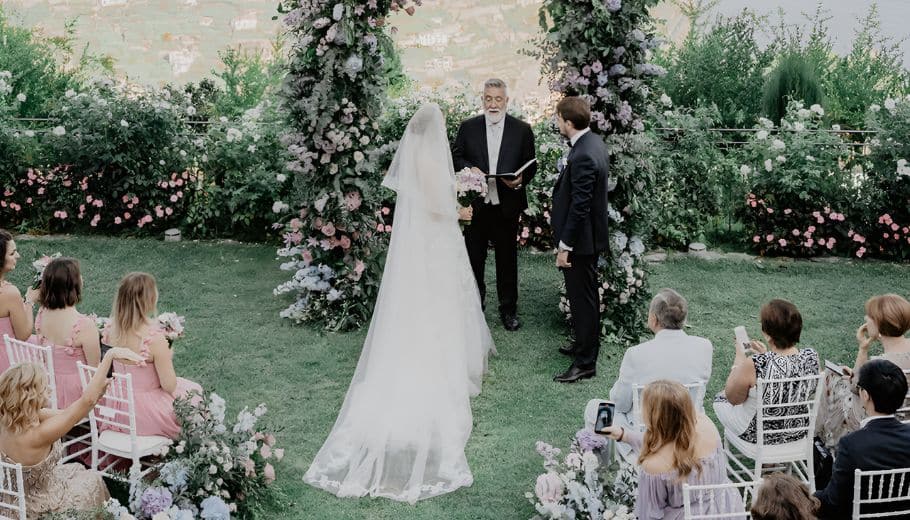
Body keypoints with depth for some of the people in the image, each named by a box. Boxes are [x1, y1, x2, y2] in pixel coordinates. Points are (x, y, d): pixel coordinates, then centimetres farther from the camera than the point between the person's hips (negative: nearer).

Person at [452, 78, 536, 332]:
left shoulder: (522, 130, 1)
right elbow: (455, 157, 6)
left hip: (507, 205, 0)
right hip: (476, 205, 1)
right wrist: (469, 168, -14)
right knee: (473, 258, 10)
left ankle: (508, 309, 23)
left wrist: (521, 180, -17)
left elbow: (531, 165, 3)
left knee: (507, 260, 10)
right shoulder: (468, 127, 2)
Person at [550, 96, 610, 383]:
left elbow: (579, 206, -25)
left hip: (580, 239, -10)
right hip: (590, 233, 10)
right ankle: (585, 344, 38)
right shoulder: (595, 143, 5)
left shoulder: (583, 156, -26)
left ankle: (585, 362, 11)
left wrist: (565, 247, -21)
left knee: (582, 298, 0)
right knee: (585, 295, 22)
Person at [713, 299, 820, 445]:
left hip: (760, 435, -5)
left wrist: (740, 356, -6)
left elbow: (732, 398, -15)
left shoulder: (754, 365, -35)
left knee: (720, 399, 25)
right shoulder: (811, 357, -21)